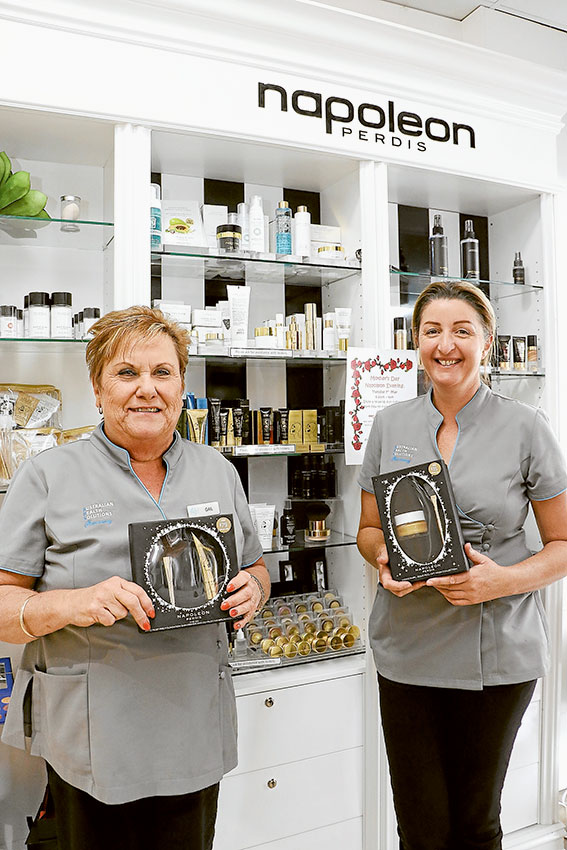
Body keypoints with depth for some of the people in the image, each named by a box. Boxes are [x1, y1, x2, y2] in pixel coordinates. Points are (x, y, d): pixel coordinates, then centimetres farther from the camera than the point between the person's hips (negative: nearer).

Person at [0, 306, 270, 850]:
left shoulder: (218, 472, 5)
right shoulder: (49, 477, -6)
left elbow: (255, 570, 14)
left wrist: (251, 591, -9)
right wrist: (75, 603, -25)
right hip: (89, 739, -2)